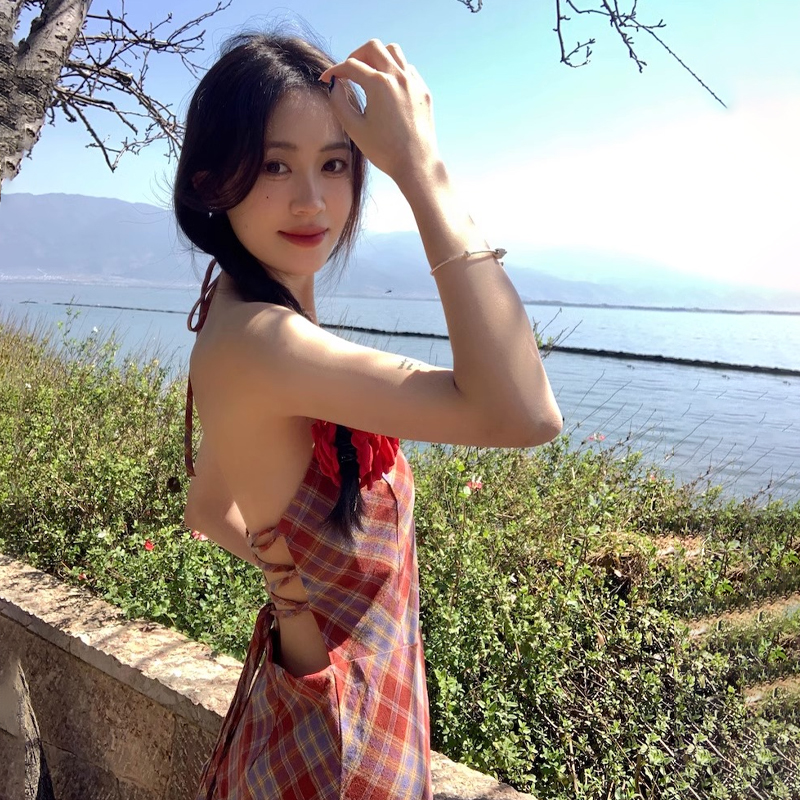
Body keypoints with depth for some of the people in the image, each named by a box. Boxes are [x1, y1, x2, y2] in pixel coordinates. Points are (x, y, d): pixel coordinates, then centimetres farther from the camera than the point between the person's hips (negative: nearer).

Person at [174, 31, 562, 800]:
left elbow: (207, 508, 10)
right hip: (342, 731, -8)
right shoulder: (254, 339, -31)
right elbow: (523, 413, -39)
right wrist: (422, 168, -34)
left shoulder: (237, 314, -1)